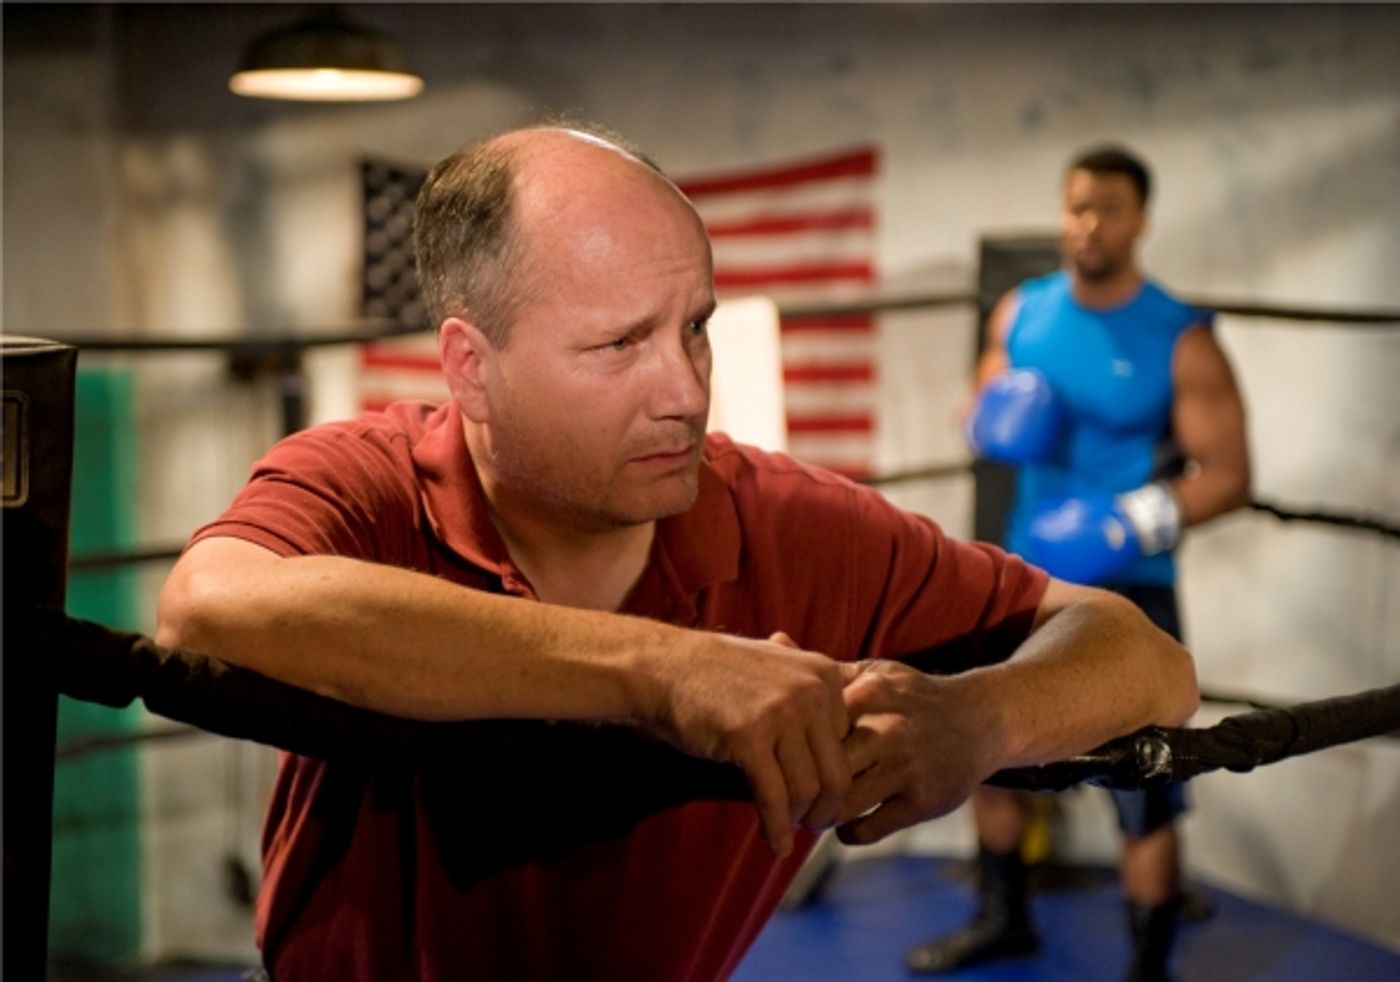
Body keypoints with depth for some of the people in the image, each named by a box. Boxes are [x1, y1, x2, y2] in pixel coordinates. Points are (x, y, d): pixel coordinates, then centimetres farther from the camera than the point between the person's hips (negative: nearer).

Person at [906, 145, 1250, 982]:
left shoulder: (1181, 342, -14)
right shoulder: (1022, 313, 2)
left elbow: (1228, 475, -15)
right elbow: (983, 418, 13)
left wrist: (1126, 526, -29)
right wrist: (998, 419, -12)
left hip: (1127, 593, -6)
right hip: (1027, 577, 6)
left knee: (1144, 798, -2)